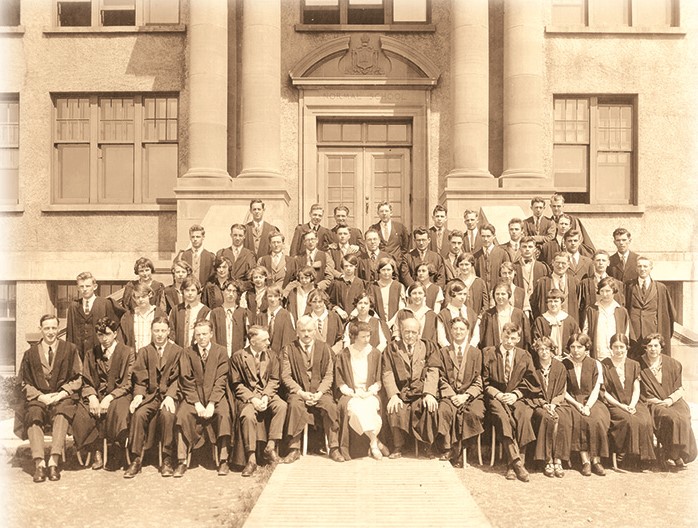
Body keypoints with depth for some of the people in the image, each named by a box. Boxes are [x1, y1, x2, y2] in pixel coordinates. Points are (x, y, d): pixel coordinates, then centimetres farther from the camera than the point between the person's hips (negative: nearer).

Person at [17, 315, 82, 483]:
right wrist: (41, 396, -6)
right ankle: (39, 463, -37)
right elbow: (24, 383, 11)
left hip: (63, 398, -2)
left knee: (61, 414, -33)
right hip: (38, 398, 2)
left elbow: (77, 379, 6)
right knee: (33, 415, -30)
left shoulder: (70, 349, 9)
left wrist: (60, 394, -9)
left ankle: (53, 462, -38)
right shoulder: (30, 353, 15)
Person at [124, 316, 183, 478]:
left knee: (167, 414, -32)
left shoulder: (177, 351, 7)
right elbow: (140, 379, 7)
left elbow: (176, 378, -1)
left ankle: (167, 460, -20)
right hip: (149, 394, 2)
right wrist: (138, 395, -13)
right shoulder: (143, 352, 14)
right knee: (138, 414, -27)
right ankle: (136, 460, -17)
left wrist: (170, 396, -16)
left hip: (169, 394, -2)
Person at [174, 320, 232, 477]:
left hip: (215, 395, -1)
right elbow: (186, 381, -2)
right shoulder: (187, 352, 4)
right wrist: (197, 403, -14)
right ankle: (182, 461, -17)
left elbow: (221, 380, -5)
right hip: (193, 396, 1)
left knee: (224, 414, -28)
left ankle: (223, 460, -18)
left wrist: (211, 404, -16)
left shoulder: (220, 352, 1)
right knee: (182, 414, -27)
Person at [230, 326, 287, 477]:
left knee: (281, 405, -28)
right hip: (246, 395, -3)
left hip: (267, 394, 3)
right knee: (248, 416, -33)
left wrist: (265, 397, -13)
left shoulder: (271, 356, 8)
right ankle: (251, 459, -23)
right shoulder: (238, 356, -3)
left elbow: (274, 380, 6)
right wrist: (252, 399, -18)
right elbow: (237, 384, -3)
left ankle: (270, 447, -19)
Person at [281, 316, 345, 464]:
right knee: (295, 404, -32)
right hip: (298, 391, -1)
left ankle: (334, 448, -12)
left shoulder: (324, 348, 8)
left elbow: (328, 375, 3)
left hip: (320, 391, 1)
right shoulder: (289, 349, 5)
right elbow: (286, 376, -2)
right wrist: (301, 392, -15)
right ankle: (294, 449, -20)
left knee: (330, 406, -27)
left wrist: (319, 393, -13)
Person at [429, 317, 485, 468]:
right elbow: (442, 379, 7)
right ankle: (447, 448, -20)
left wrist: (465, 395, -11)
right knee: (443, 410, -31)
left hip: (471, 395, 0)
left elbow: (478, 381, 4)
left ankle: (458, 449, -17)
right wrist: (451, 395, -10)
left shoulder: (476, 353, 11)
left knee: (475, 413, -31)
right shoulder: (443, 352, 14)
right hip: (450, 394, 1)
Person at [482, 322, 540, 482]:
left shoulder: (525, 356, 13)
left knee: (523, 416, -31)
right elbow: (485, 382, 6)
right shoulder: (488, 353, 8)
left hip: (516, 398, 1)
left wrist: (515, 394, -6)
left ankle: (512, 464, -28)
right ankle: (517, 462, -34)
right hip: (495, 396, -1)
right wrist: (497, 394, -10)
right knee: (502, 417, -33)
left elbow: (529, 383, 11)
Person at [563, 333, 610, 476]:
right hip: (571, 401, -1)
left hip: (591, 401, 1)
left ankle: (595, 460, -20)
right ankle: (585, 461, -26)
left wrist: (588, 406, -16)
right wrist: (576, 404, -13)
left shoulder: (595, 364, 7)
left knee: (598, 420, -29)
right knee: (578, 420, -31)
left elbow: (596, 389, 0)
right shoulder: (563, 364, 4)